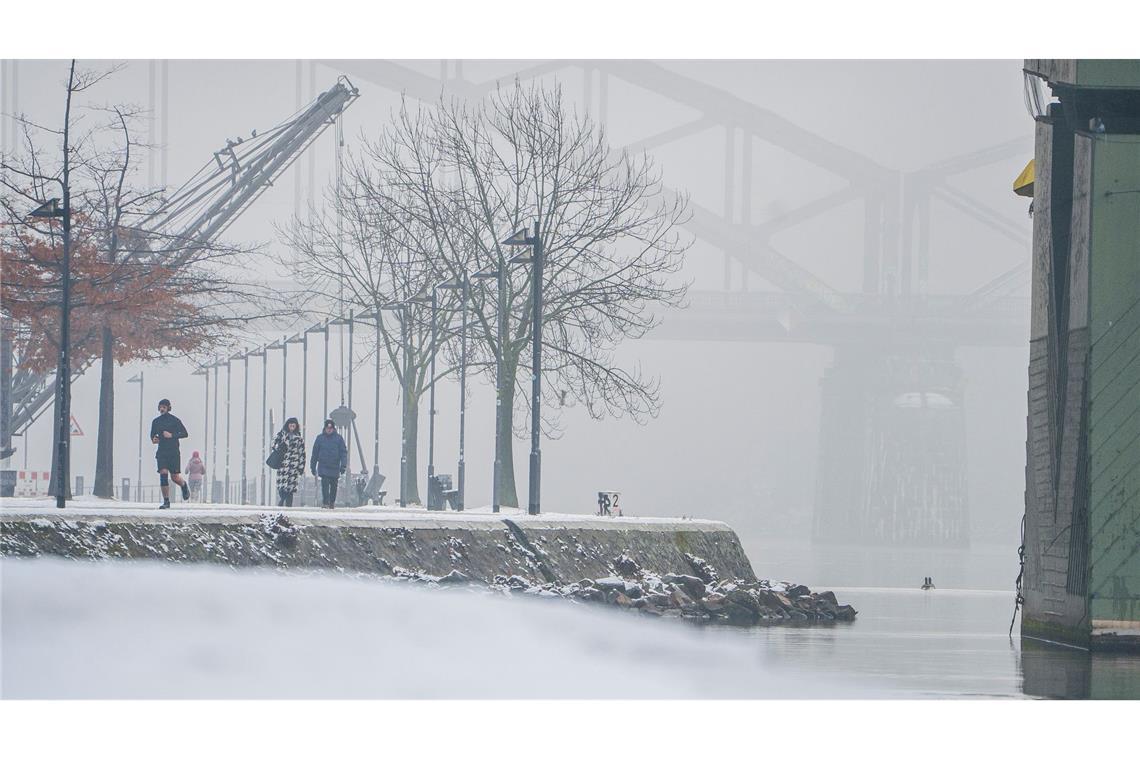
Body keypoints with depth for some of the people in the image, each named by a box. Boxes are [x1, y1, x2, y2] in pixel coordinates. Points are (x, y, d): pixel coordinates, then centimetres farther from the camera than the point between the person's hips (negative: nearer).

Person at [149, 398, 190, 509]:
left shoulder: (175, 420, -2)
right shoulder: (156, 421, 8)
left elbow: (185, 434, -3)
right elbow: (153, 434, 20)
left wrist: (172, 435, -16)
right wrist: (154, 439, -3)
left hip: (174, 452, -3)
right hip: (162, 452, 3)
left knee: (175, 477, -3)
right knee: (163, 474, -12)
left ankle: (184, 485, 35)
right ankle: (166, 502, -9)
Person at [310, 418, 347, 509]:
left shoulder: (338, 438, 2)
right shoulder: (320, 438, 3)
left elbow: (343, 452, 0)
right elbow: (315, 453, 8)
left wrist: (343, 465, -10)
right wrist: (313, 467, 8)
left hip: (335, 467, 1)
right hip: (323, 466, -1)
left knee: (333, 486, 10)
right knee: (325, 485, -14)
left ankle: (332, 502, 24)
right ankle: (325, 502, -16)